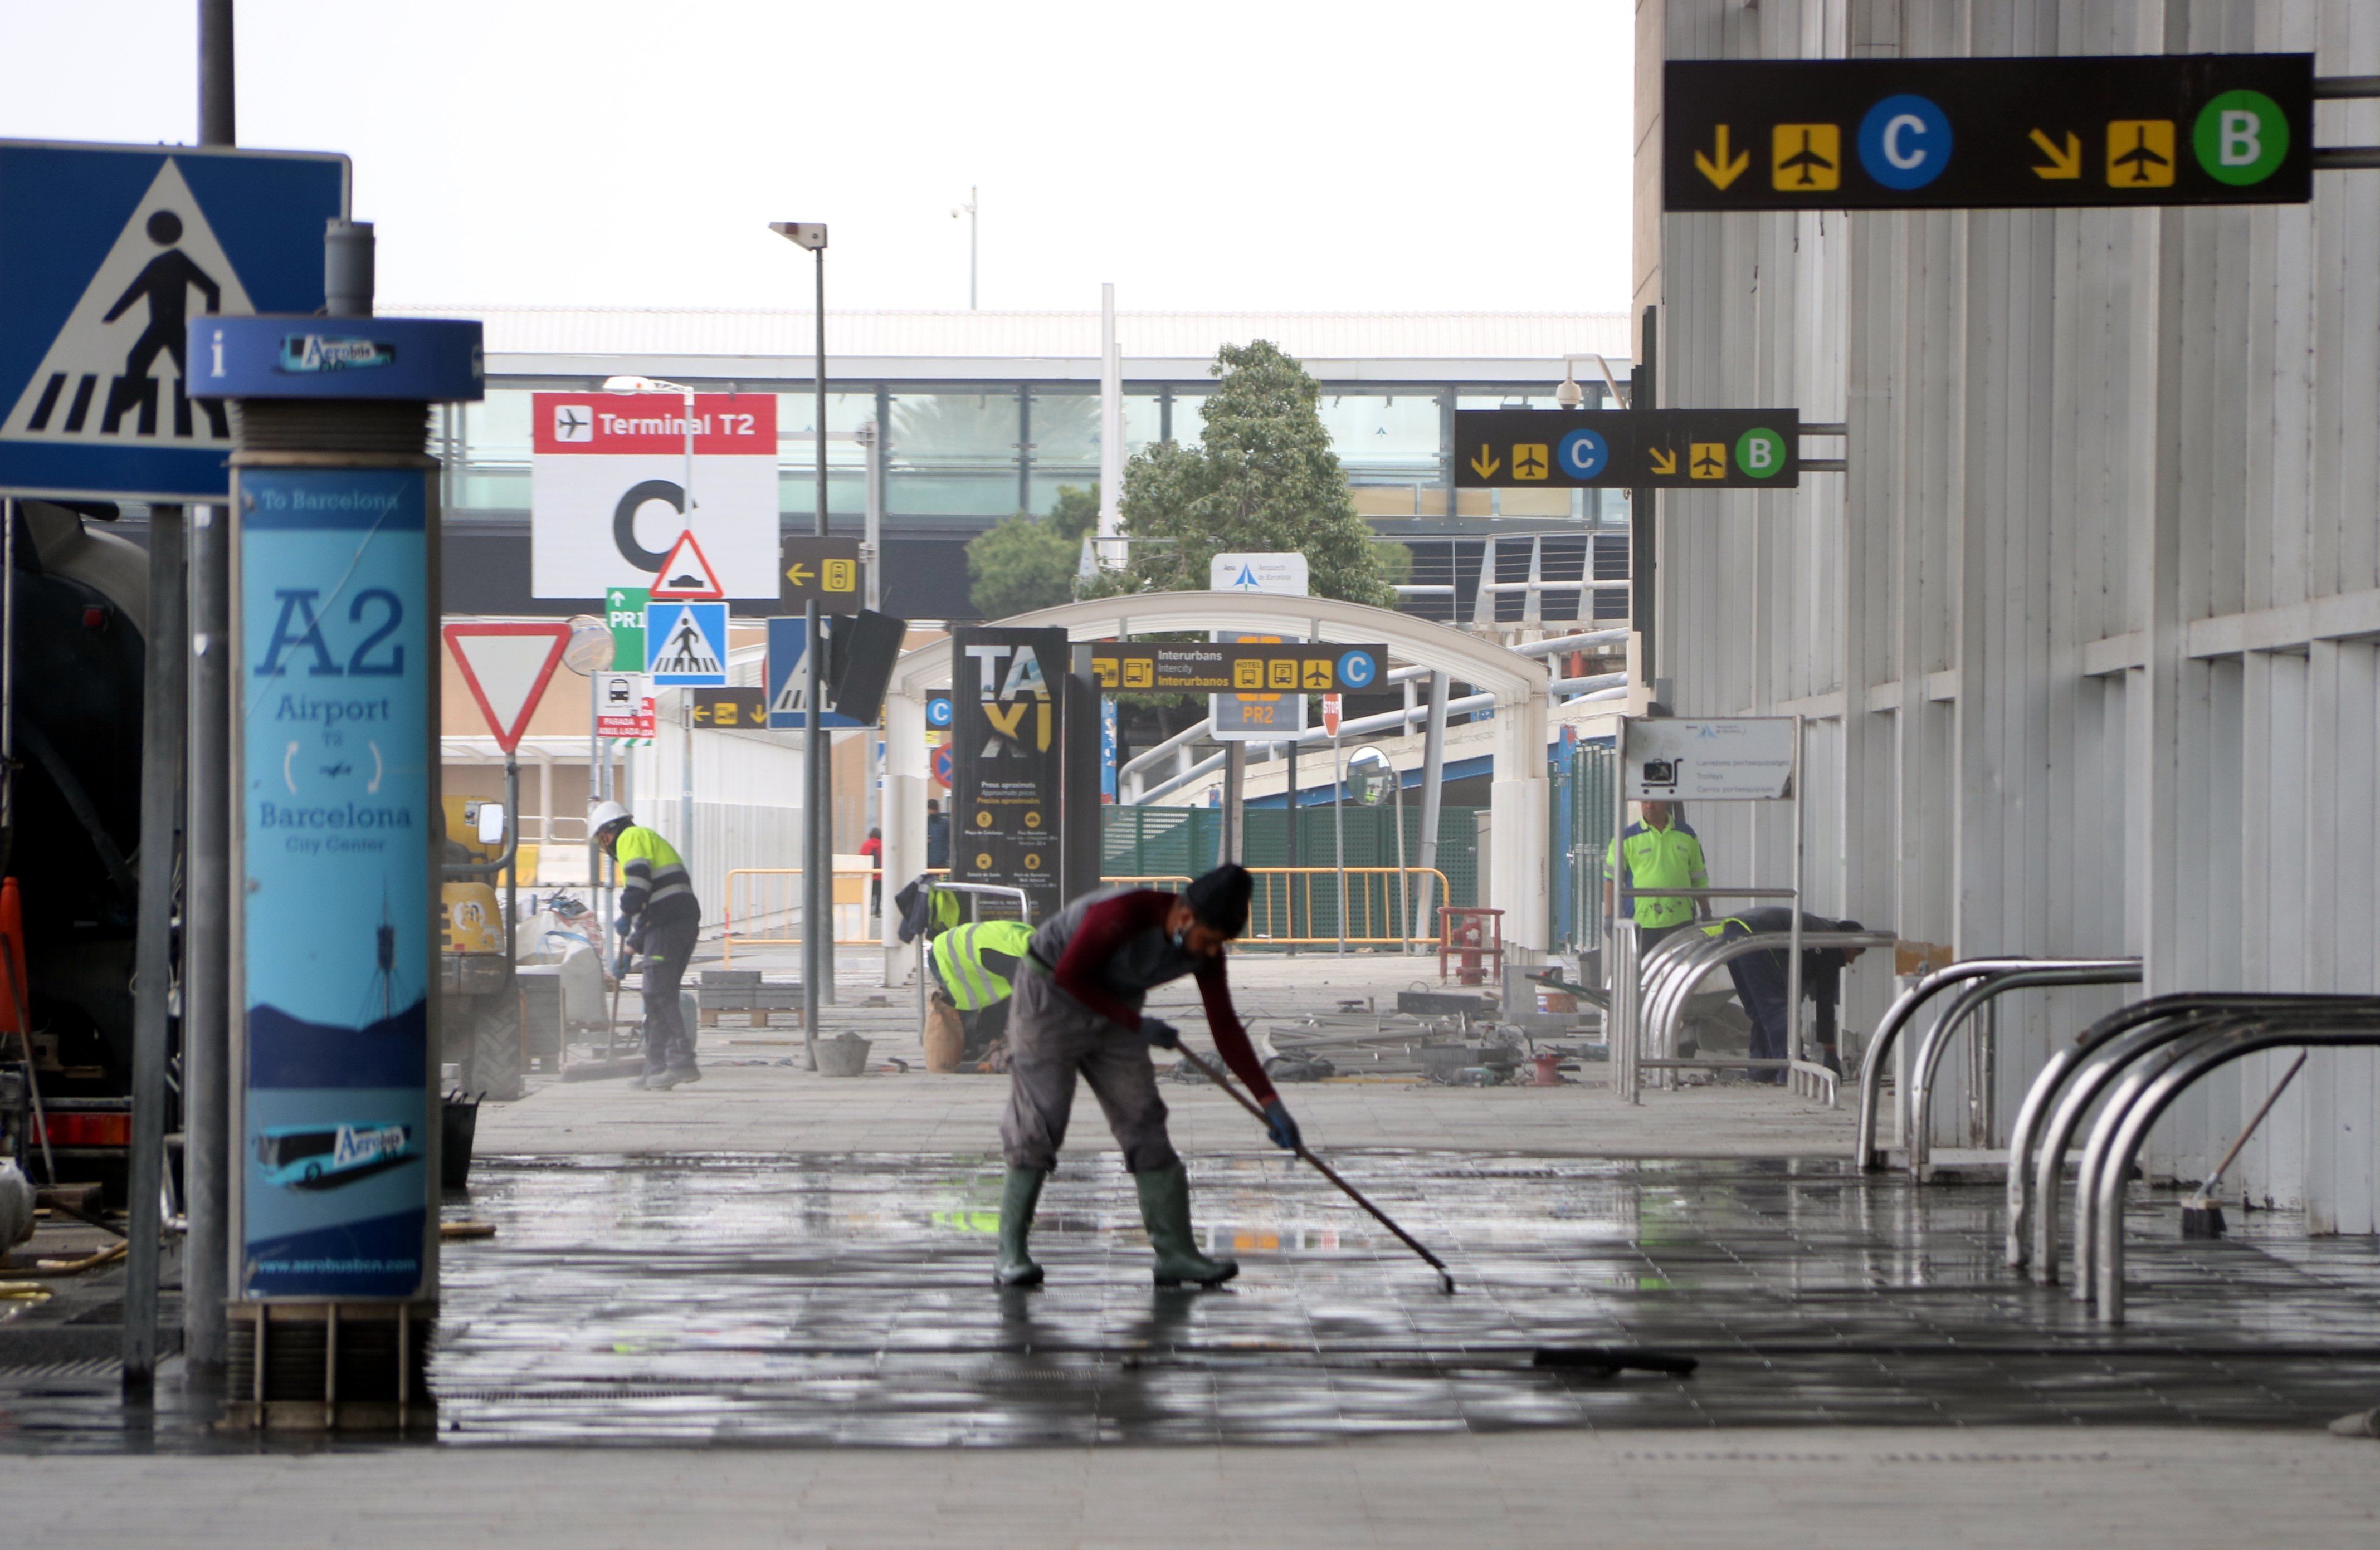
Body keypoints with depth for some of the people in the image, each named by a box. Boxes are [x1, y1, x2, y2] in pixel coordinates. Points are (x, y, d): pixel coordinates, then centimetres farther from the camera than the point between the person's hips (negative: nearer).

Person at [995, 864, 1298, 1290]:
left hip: (1114, 1010, 7)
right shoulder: (1125, 915, -32)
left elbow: (1225, 1029, -5)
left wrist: (1271, 1102, -9)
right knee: (1037, 1126, -11)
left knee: (1145, 1125, -1)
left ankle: (1175, 1253, -1)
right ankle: (1010, 1255, -7)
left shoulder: (1206, 949, -11)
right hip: (1050, 996, -7)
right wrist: (1135, 1023, -22)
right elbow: (1069, 975, -24)